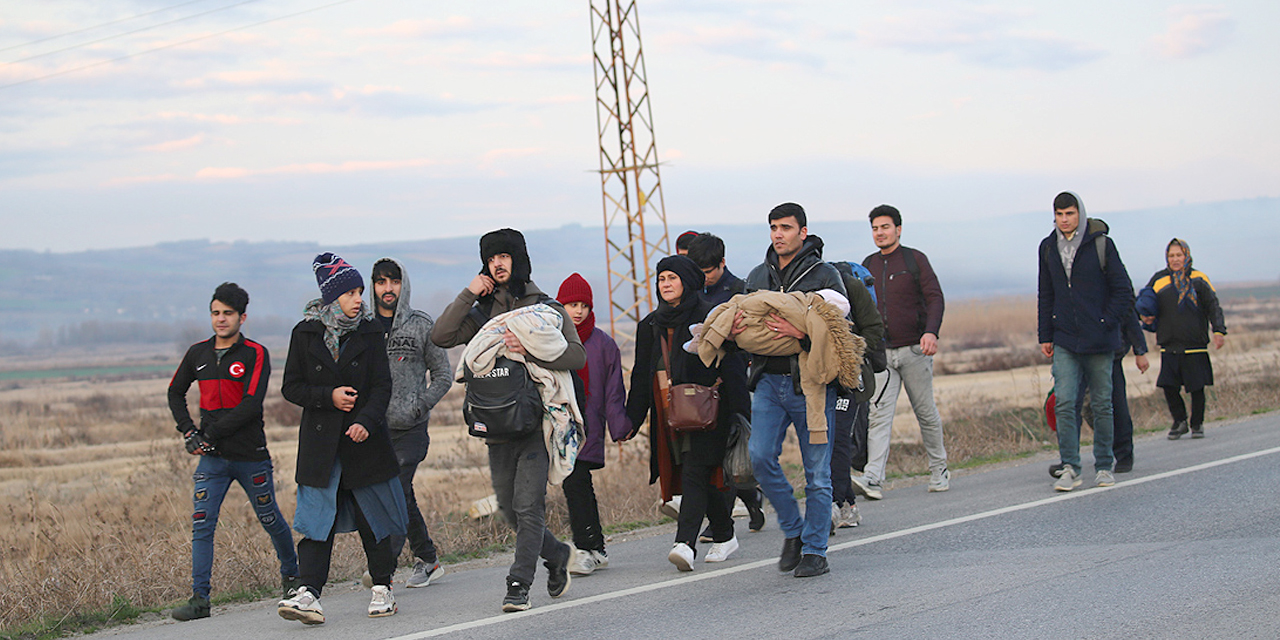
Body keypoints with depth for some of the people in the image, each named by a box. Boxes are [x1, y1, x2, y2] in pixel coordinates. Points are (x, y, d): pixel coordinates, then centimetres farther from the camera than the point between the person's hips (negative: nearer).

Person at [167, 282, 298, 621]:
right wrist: (189, 431, 6)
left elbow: (251, 405, -17)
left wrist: (211, 434, -18)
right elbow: (175, 393, 21)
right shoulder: (198, 353, 8)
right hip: (212, 457, 3)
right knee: (201, 526, -8)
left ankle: (291, 575, 35)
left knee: (270, 520, 12)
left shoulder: (255, 354, -7)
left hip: (251, 455, -3)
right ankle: (199, 599, -9)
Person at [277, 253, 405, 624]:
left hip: (365, 440, 1)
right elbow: (291, 388, 4)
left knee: (372, 517, 6)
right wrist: (328, 397, -12)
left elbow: (382, 386, -2)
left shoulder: (369, 333, 3)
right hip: (320, 441, -1)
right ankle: (309, 594, -14)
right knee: (317, 518, -8)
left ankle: (382, 588, 19)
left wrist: (366, 420, -19)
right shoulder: (305, 334, 2)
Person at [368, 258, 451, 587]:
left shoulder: (421, 325, 0)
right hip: (373, 428, 3)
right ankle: (427, 560, 23)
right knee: (403, 500, 9)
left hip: (410, 429, -3)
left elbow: (443, 375, 4)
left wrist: (418, 407, -7)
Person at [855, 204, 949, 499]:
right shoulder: (868, 265, 12)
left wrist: (931, 332, -23)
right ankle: (873, 479, -21)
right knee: (879, 413, -11)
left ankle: (939, 471, 23)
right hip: (881, 353, 3)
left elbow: (935, 298, -8)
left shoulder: (915, 259, -1)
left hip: (914, 350, -3)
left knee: (926, 413, 6)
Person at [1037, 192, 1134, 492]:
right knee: (1063, 403, -9)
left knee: (1101, 404, 6)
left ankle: (1104, 466, 18)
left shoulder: (1101, 244, -5)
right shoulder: (1048, 248, 7)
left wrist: (1106, 324, -9)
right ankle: (1070, 469, -6)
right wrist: (1045, 336, 11)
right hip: (1065, 342, 3)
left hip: (1098, 341, -2)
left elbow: (1123, 291, -2)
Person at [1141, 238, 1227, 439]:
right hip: (1169, 345, 2)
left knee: (1197, 387, 2)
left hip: (1195, 345, -2)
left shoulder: (1198, 280, 2)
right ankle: (1179, 421, 17)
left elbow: (1213, 307, 1)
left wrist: (1219, 331, -12)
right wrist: (1145, 317, -1)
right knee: (1168, 385, -4)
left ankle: (1197, 424, 20)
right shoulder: (1159, 280, 8)